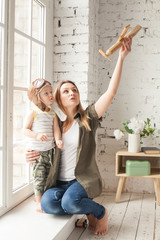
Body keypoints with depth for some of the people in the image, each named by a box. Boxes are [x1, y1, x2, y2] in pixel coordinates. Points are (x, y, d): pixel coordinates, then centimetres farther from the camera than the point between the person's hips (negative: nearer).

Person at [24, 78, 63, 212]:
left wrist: (58, 140, -21)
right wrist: (37, 136, -26)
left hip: (49, 150, 5)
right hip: (37, 151, -5)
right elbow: (25, 130, -9)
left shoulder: (53, 113, 5)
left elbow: (56, 128, -2)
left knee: (49, 175, 14)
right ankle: (39, 202, 10)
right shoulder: (33, 113, -10)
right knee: (39, 176, -2)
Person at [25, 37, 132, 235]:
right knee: (47, 203, -29)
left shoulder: (88, 118, -2)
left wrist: (121, 57, -20)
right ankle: (88, 211, -3)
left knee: (70, 201, -34)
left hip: (84, 180, -3)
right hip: (59, 182, 3)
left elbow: (111, 92, -14)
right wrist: (30, 156, -7)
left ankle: (100, 212, -1)